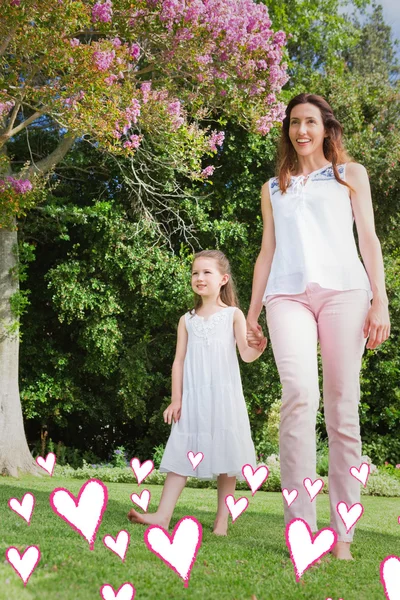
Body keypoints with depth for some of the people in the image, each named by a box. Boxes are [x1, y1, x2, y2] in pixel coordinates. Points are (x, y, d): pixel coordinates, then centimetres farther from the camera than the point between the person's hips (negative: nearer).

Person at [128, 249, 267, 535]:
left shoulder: (233, 315, 4)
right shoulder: (187, 320, 12)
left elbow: (245, 353, -8)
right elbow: (179, 361, 10)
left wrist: (257, 348, -32)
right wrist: (176, 399, 2)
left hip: (224, 396, -3)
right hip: (192, 398, 3)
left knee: (225, 457, -1)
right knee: (180, 454, -2)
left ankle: (222, 520, 6)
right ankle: (163, 515, -7)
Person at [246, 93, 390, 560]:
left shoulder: (350, 174, 20)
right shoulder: (274, 188, 26)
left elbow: (368, 239, 11)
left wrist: (380, 301, -1)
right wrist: (252, 312, 14)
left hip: (343, 290, -1)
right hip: (288, 294, 1)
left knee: (342, 409, -7)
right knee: (299, 394, -22)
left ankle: (342, 536, -4)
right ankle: (301, 528, -22)